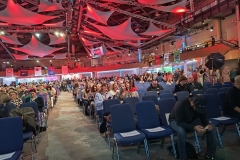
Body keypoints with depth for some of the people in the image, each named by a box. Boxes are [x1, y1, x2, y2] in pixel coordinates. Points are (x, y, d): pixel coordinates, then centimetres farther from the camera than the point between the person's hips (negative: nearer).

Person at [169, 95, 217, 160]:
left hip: (192, 120, 6)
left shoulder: (199, 105, -16)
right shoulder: (181, 104, -35)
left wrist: (208, 124, -26)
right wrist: (194, 127, -44)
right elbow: (179, 122, -34)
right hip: (176, 121, -5)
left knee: (212, 127, -13)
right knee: (181, 132, -40)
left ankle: (210, 154, 2)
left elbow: (203, 118, -4)